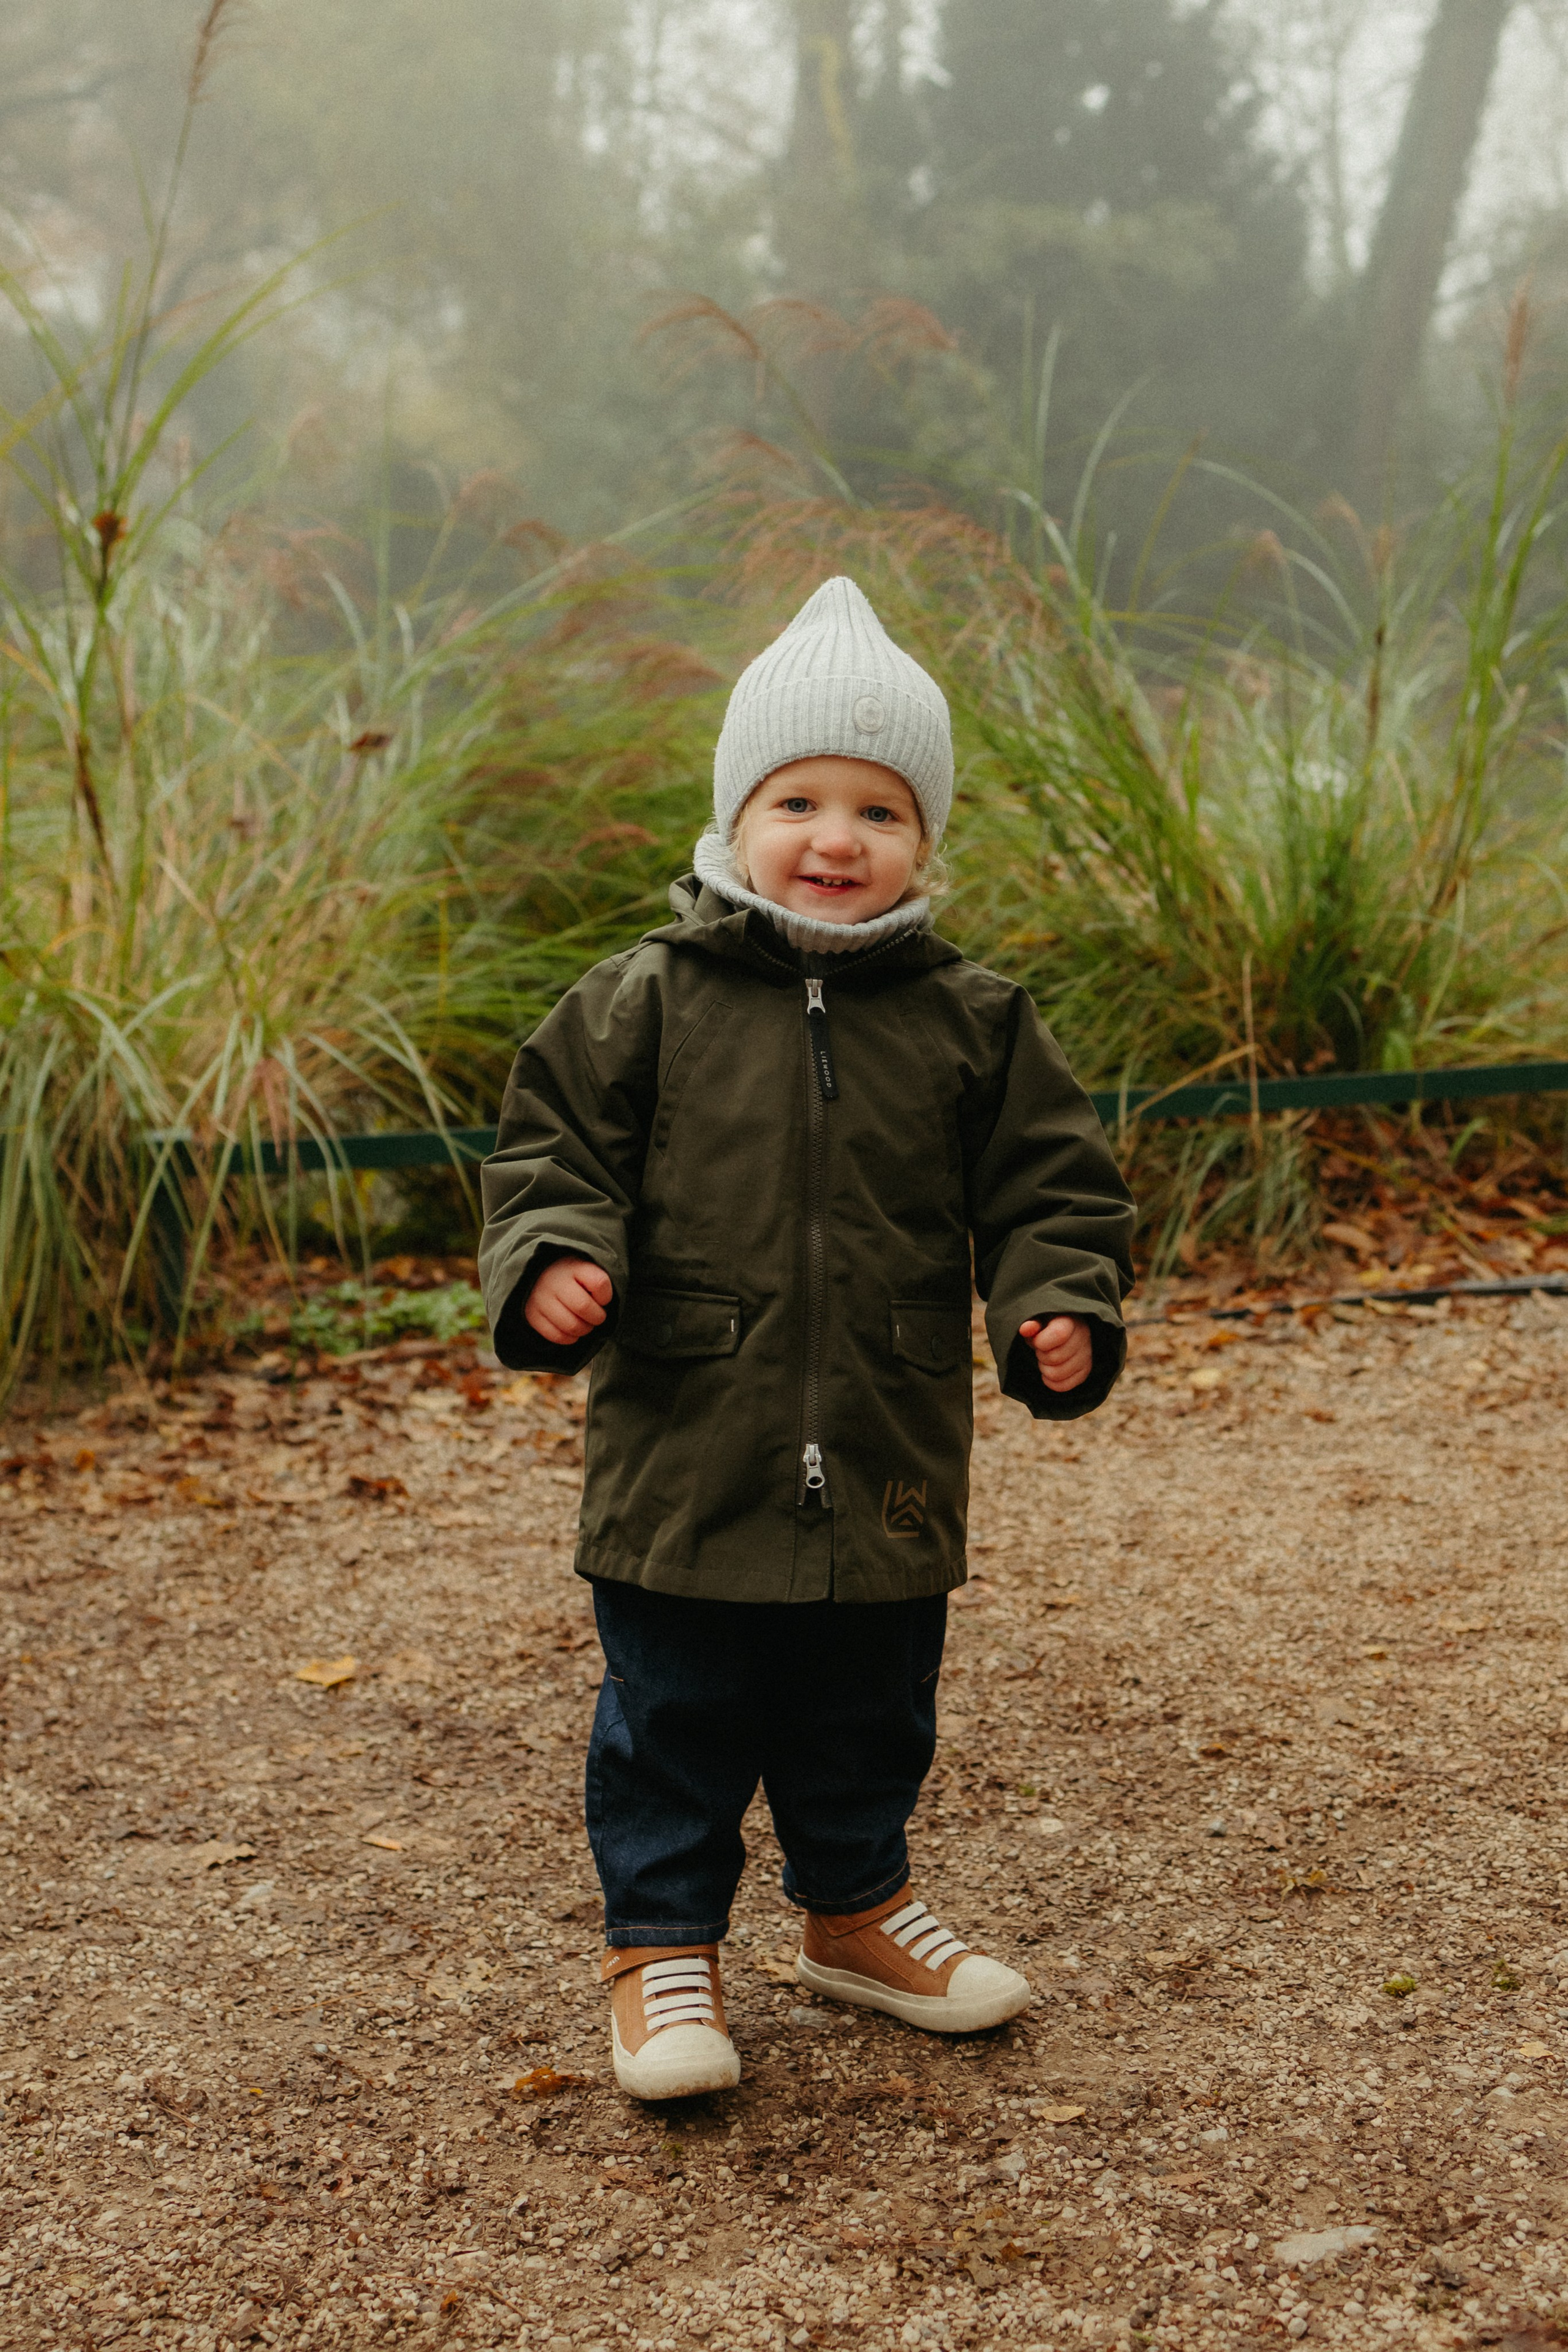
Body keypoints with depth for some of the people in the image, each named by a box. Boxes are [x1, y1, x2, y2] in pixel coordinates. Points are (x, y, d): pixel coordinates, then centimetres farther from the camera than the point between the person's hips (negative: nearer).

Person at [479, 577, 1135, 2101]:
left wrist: (1059, 1307, -10)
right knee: (674, 1719, 7)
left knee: (869, 1718, 19)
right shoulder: (644, 1005, -4)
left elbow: (1044, 1184, 6)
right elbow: (554, 1147, 0)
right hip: (687, 1458, -2)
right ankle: (661, 1947, 24)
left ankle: (854, 1909, 40)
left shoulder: (970, 1024, 2)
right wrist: (554, 1260, -19)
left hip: (886, 1465, 3)